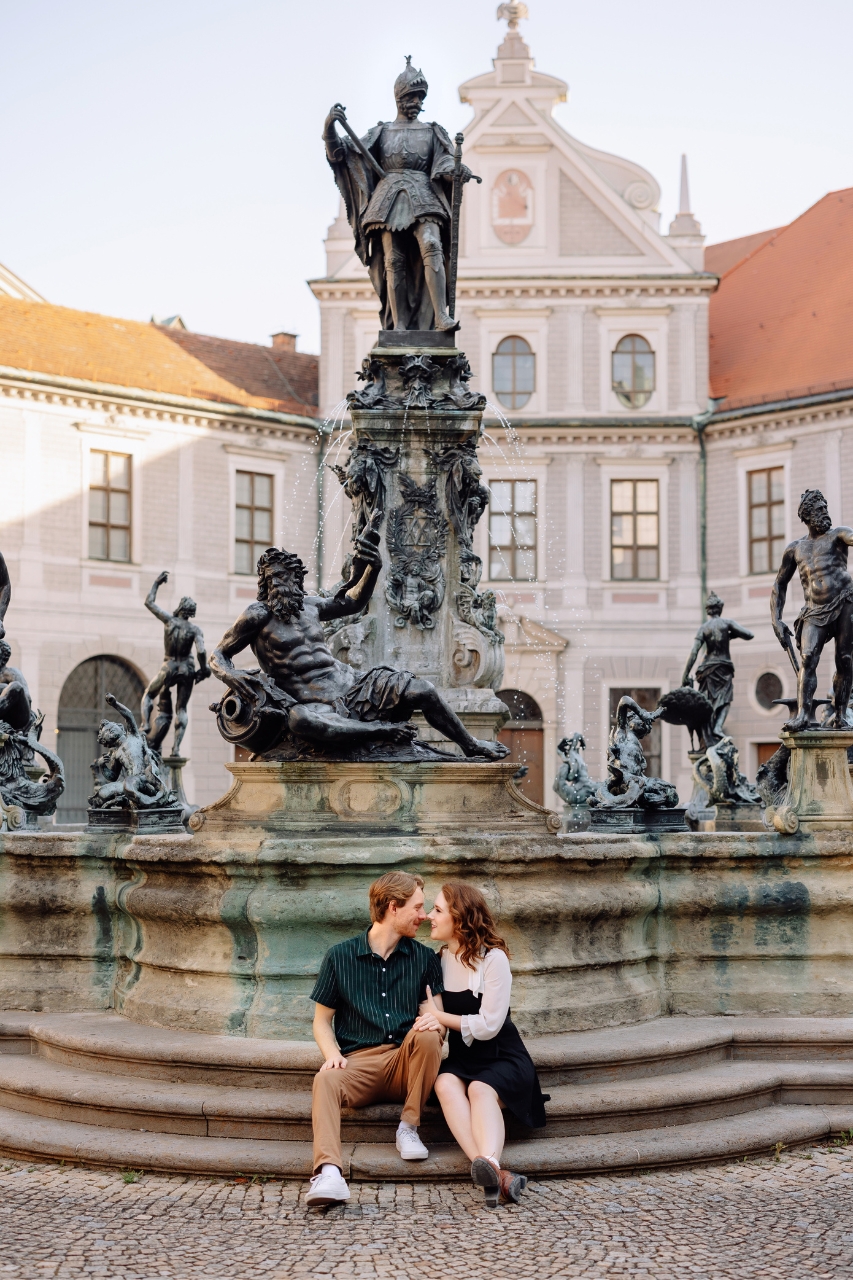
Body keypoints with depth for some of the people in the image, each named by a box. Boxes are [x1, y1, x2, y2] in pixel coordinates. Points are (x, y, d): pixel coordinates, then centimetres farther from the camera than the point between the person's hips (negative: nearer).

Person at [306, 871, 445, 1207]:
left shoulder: (424, 958, 13)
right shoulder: (340, 956, 9)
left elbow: (433, 1013, 6)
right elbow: (322, 1021, 11)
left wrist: (435, 1022, -20)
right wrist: (332, 1053, -10)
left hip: (405, 1065, 2)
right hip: (358, 1060, -1)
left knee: (427, 1035, -31)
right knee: (327, 1079, -34)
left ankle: (408, 1128, -18)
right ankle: (328, 1172, -52)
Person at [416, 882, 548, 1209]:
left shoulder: (493, 958, -8)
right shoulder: (439, 960, 10)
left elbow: (488, 1025, -13)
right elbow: (431, 1011, 13)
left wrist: (441, 1017, -9)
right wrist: (431, 1020, -11)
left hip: (501, 1057, -3)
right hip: (460, 1059, 4)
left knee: (480, 1089, -37)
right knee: (445, 1085, -32)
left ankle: (489, 1165, -62)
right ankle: (497, 1175, -53)